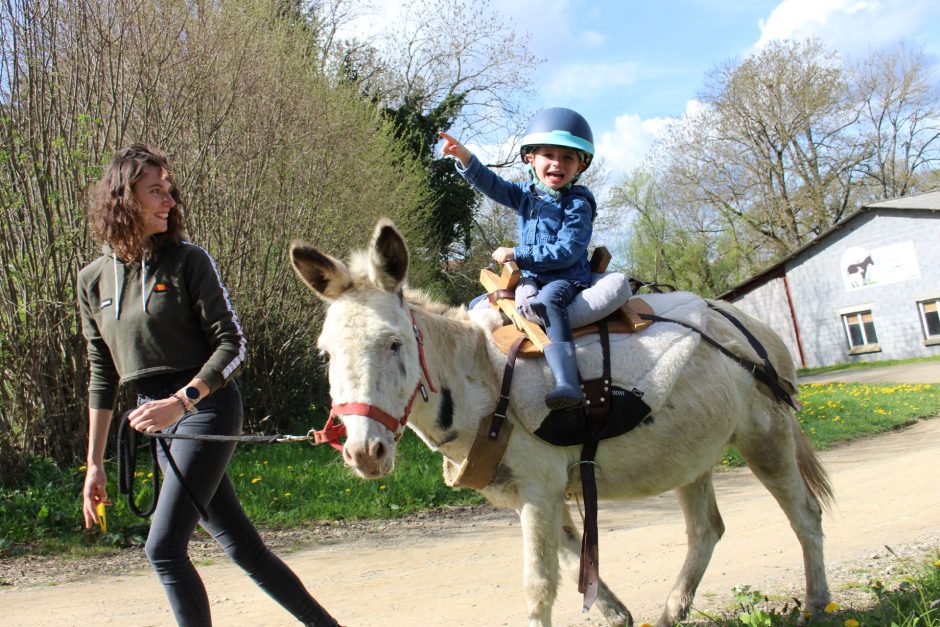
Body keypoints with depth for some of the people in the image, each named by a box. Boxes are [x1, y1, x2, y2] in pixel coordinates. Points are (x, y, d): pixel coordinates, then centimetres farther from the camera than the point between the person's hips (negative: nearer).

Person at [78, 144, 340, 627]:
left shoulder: (188, 261, -6)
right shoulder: (94, 279, 8)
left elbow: (231, 344, -10)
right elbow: (102, 375, 13)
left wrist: (180, 401, -23)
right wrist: (94, 463, 12)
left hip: (206, 410, -5)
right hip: (159, 420, 6)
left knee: (164, 548, -12)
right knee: (242, 546, 11)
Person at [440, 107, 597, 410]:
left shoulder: (577, 204, -11)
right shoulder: (526, 194, 9)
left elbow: (565, 252, -20)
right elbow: (491, 184, -2)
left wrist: (516, 255, -21)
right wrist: (464, 157, -21)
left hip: (567, 279, -8)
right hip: (529, 279, 8)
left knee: (547, 301, -40)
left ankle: (567, 382, -54)